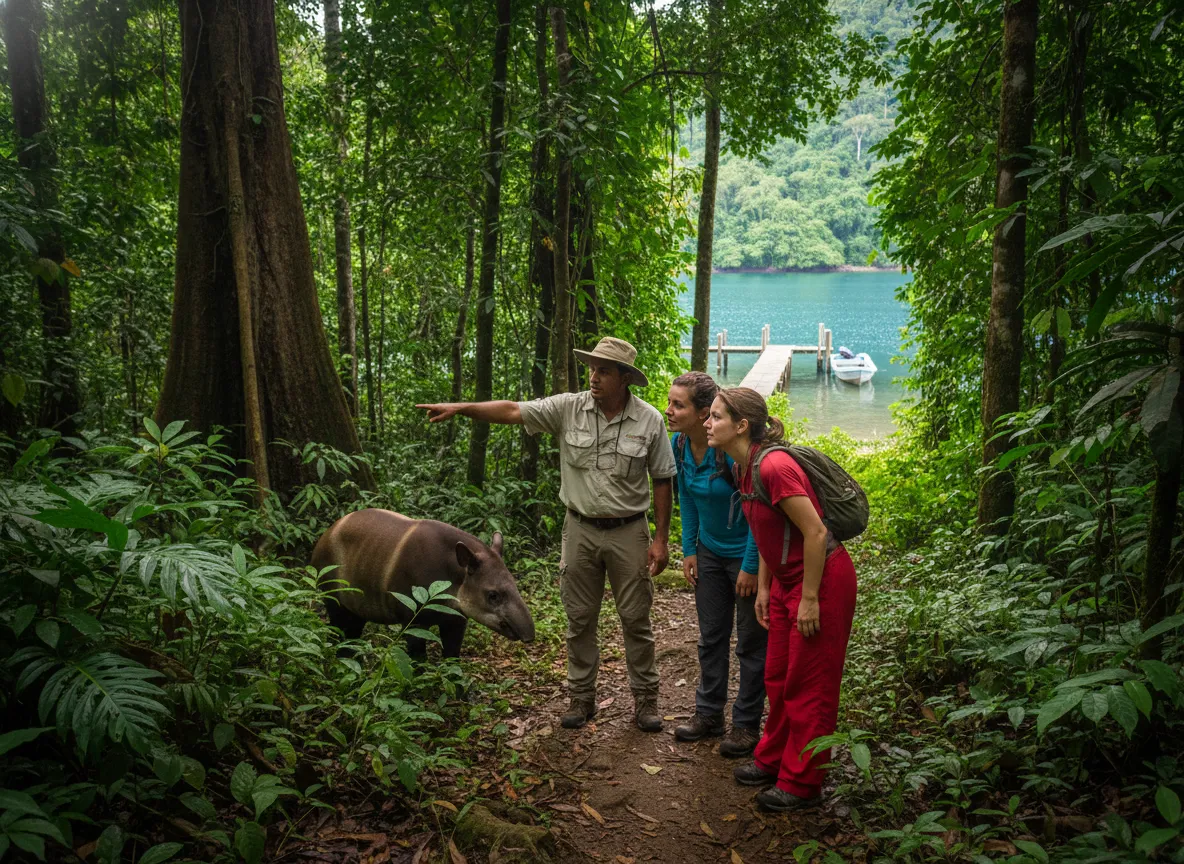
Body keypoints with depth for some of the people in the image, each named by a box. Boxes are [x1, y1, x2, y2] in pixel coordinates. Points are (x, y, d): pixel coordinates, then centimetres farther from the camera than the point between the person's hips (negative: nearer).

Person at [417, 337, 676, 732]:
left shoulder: (649, 421, -8)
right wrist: (460, 407, -22)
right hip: (580, 529, 2)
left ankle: (645, 699, 23)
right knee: (579, 619, 11)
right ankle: (581, 697, 26)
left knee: (635, 619, 7)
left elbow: (662, 482, -3)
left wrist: (661, 539, -5)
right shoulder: (569, 409, -6)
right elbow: (512, 411, -10)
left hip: (628, 532, -2)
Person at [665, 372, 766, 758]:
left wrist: (750, 566, -19)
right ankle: (709, 714, 31)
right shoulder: (679, 445, -8)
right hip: (710, 553, 7)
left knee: (750, 644, 7)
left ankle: (746, 725, 21)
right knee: (711, 637, 17)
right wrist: (689, 549, 7)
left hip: (746, 555, -7)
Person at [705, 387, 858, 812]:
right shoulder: (745, 467, 4)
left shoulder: (774, 466, -26)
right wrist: (763, 587, 13)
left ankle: (801, 783, 16)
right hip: (787, 578, 9)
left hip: (822, 578, -9)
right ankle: (773, 760, 35)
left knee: (808, 685, 3)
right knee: (778, 677, 18)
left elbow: (816, 533, -25)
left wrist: (810, 599, -20)